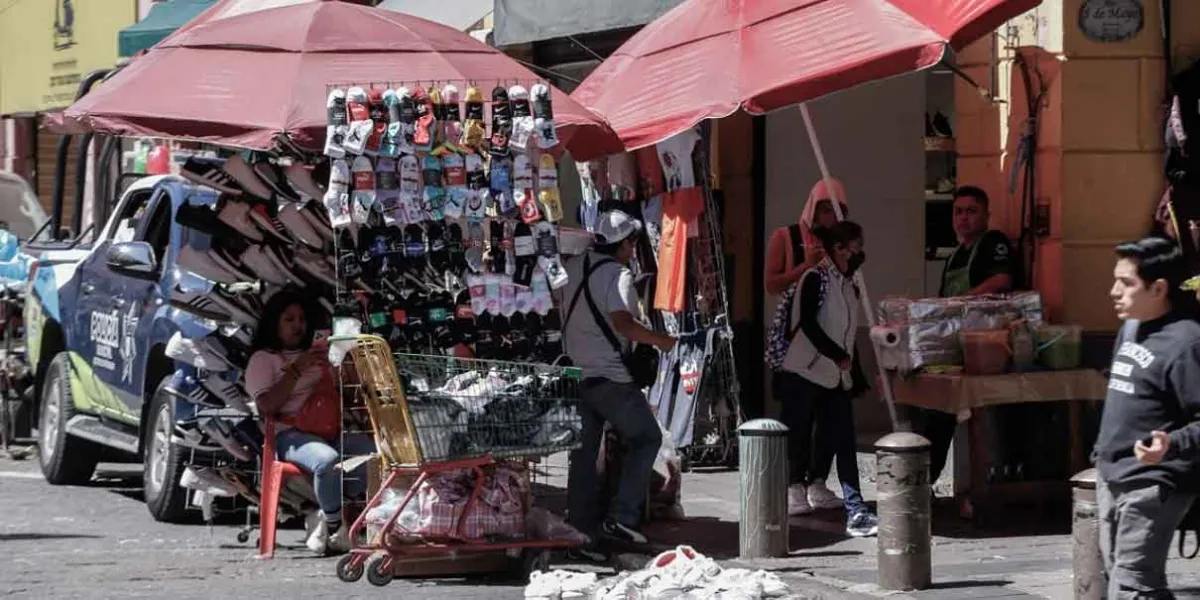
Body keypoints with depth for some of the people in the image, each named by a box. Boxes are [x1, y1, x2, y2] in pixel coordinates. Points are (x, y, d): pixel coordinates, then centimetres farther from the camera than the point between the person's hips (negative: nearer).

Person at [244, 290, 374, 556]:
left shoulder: (318, 354, 31)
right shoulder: (263, 359, 12)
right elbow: (265, 407, -4)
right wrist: (296, 370, -11)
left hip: (330, 430, 5)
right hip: (290, 434, -5)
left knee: (374, 452, -27)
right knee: (328, 461, -40)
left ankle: (325, 518, -18)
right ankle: (336, 530, -19)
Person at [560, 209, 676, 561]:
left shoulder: (573, 268, 10)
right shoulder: (617, 275, -13)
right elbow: (622, 323, -25)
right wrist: (659, 340, -13)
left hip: (575, 374, 7)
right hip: (610, 379, -7)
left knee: (583, 456, 9)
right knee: (647, 439, 8)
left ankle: (581, 534, 7)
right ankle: (622, 516, -3)